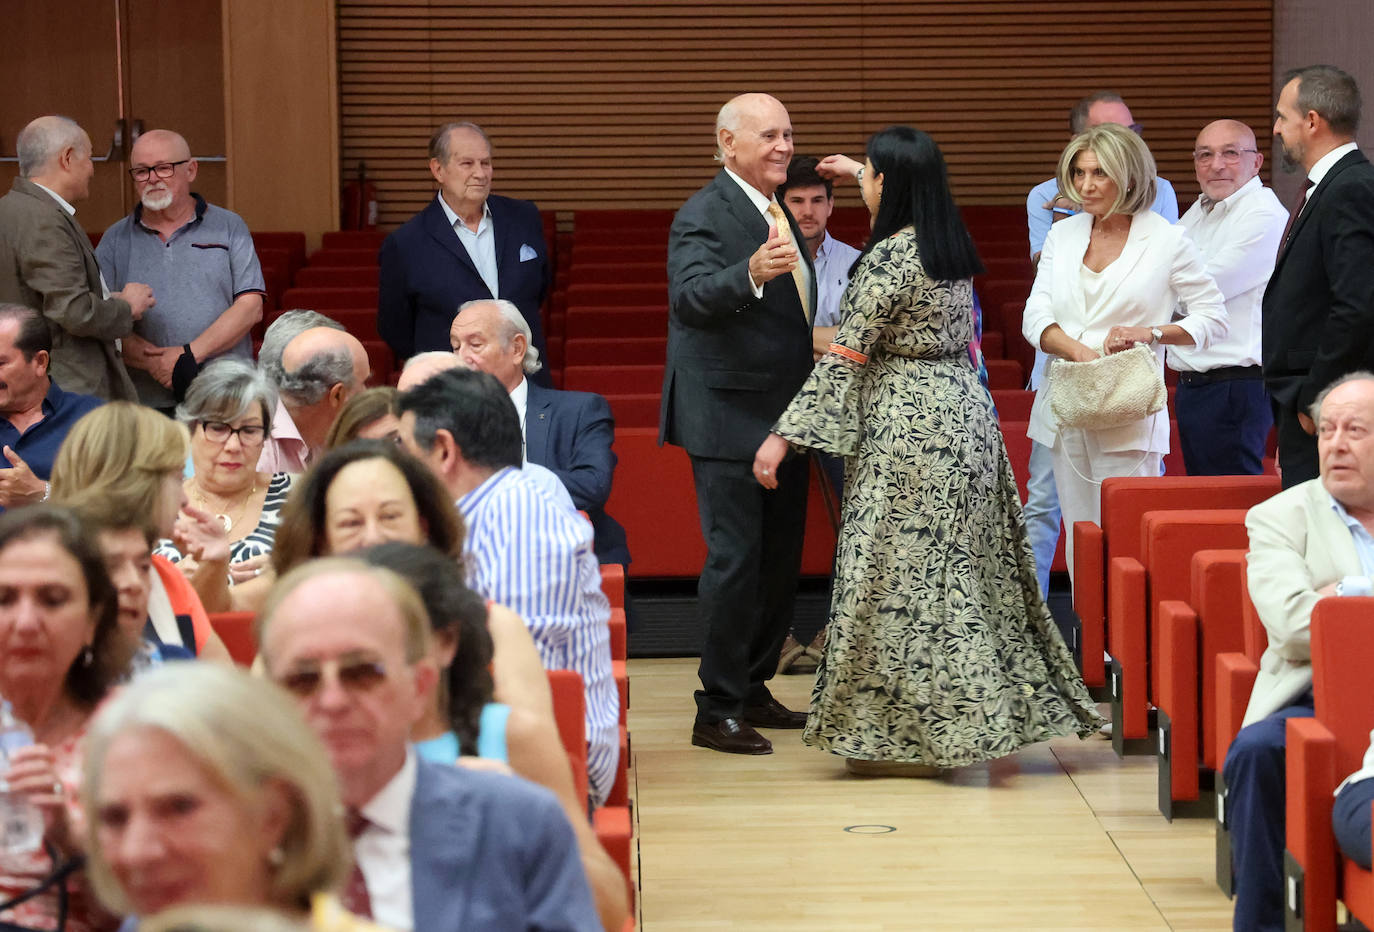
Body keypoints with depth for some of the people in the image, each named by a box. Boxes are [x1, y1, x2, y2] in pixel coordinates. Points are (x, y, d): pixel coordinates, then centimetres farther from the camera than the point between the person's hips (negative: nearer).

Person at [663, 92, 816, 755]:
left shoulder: (777, 213, 15)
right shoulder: (704, 216, -14)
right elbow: (691, 297, -31)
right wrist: (752, 273, -48)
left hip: (781, 418, 9)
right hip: (729, 420, -9)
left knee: (779, 558, 14)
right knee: (735, 559, -9)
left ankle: (752, 690, 25)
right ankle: (717, 711, -4)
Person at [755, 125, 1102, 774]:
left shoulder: (888, 258, -16)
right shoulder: (950, 247, 8)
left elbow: (845, 358, -17)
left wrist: (785, 435, -14)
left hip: (908, 429, -9)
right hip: (964, 411, 9)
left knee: (900, 576, -4)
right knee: (960, 572, 12)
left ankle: (902, 736, -1)